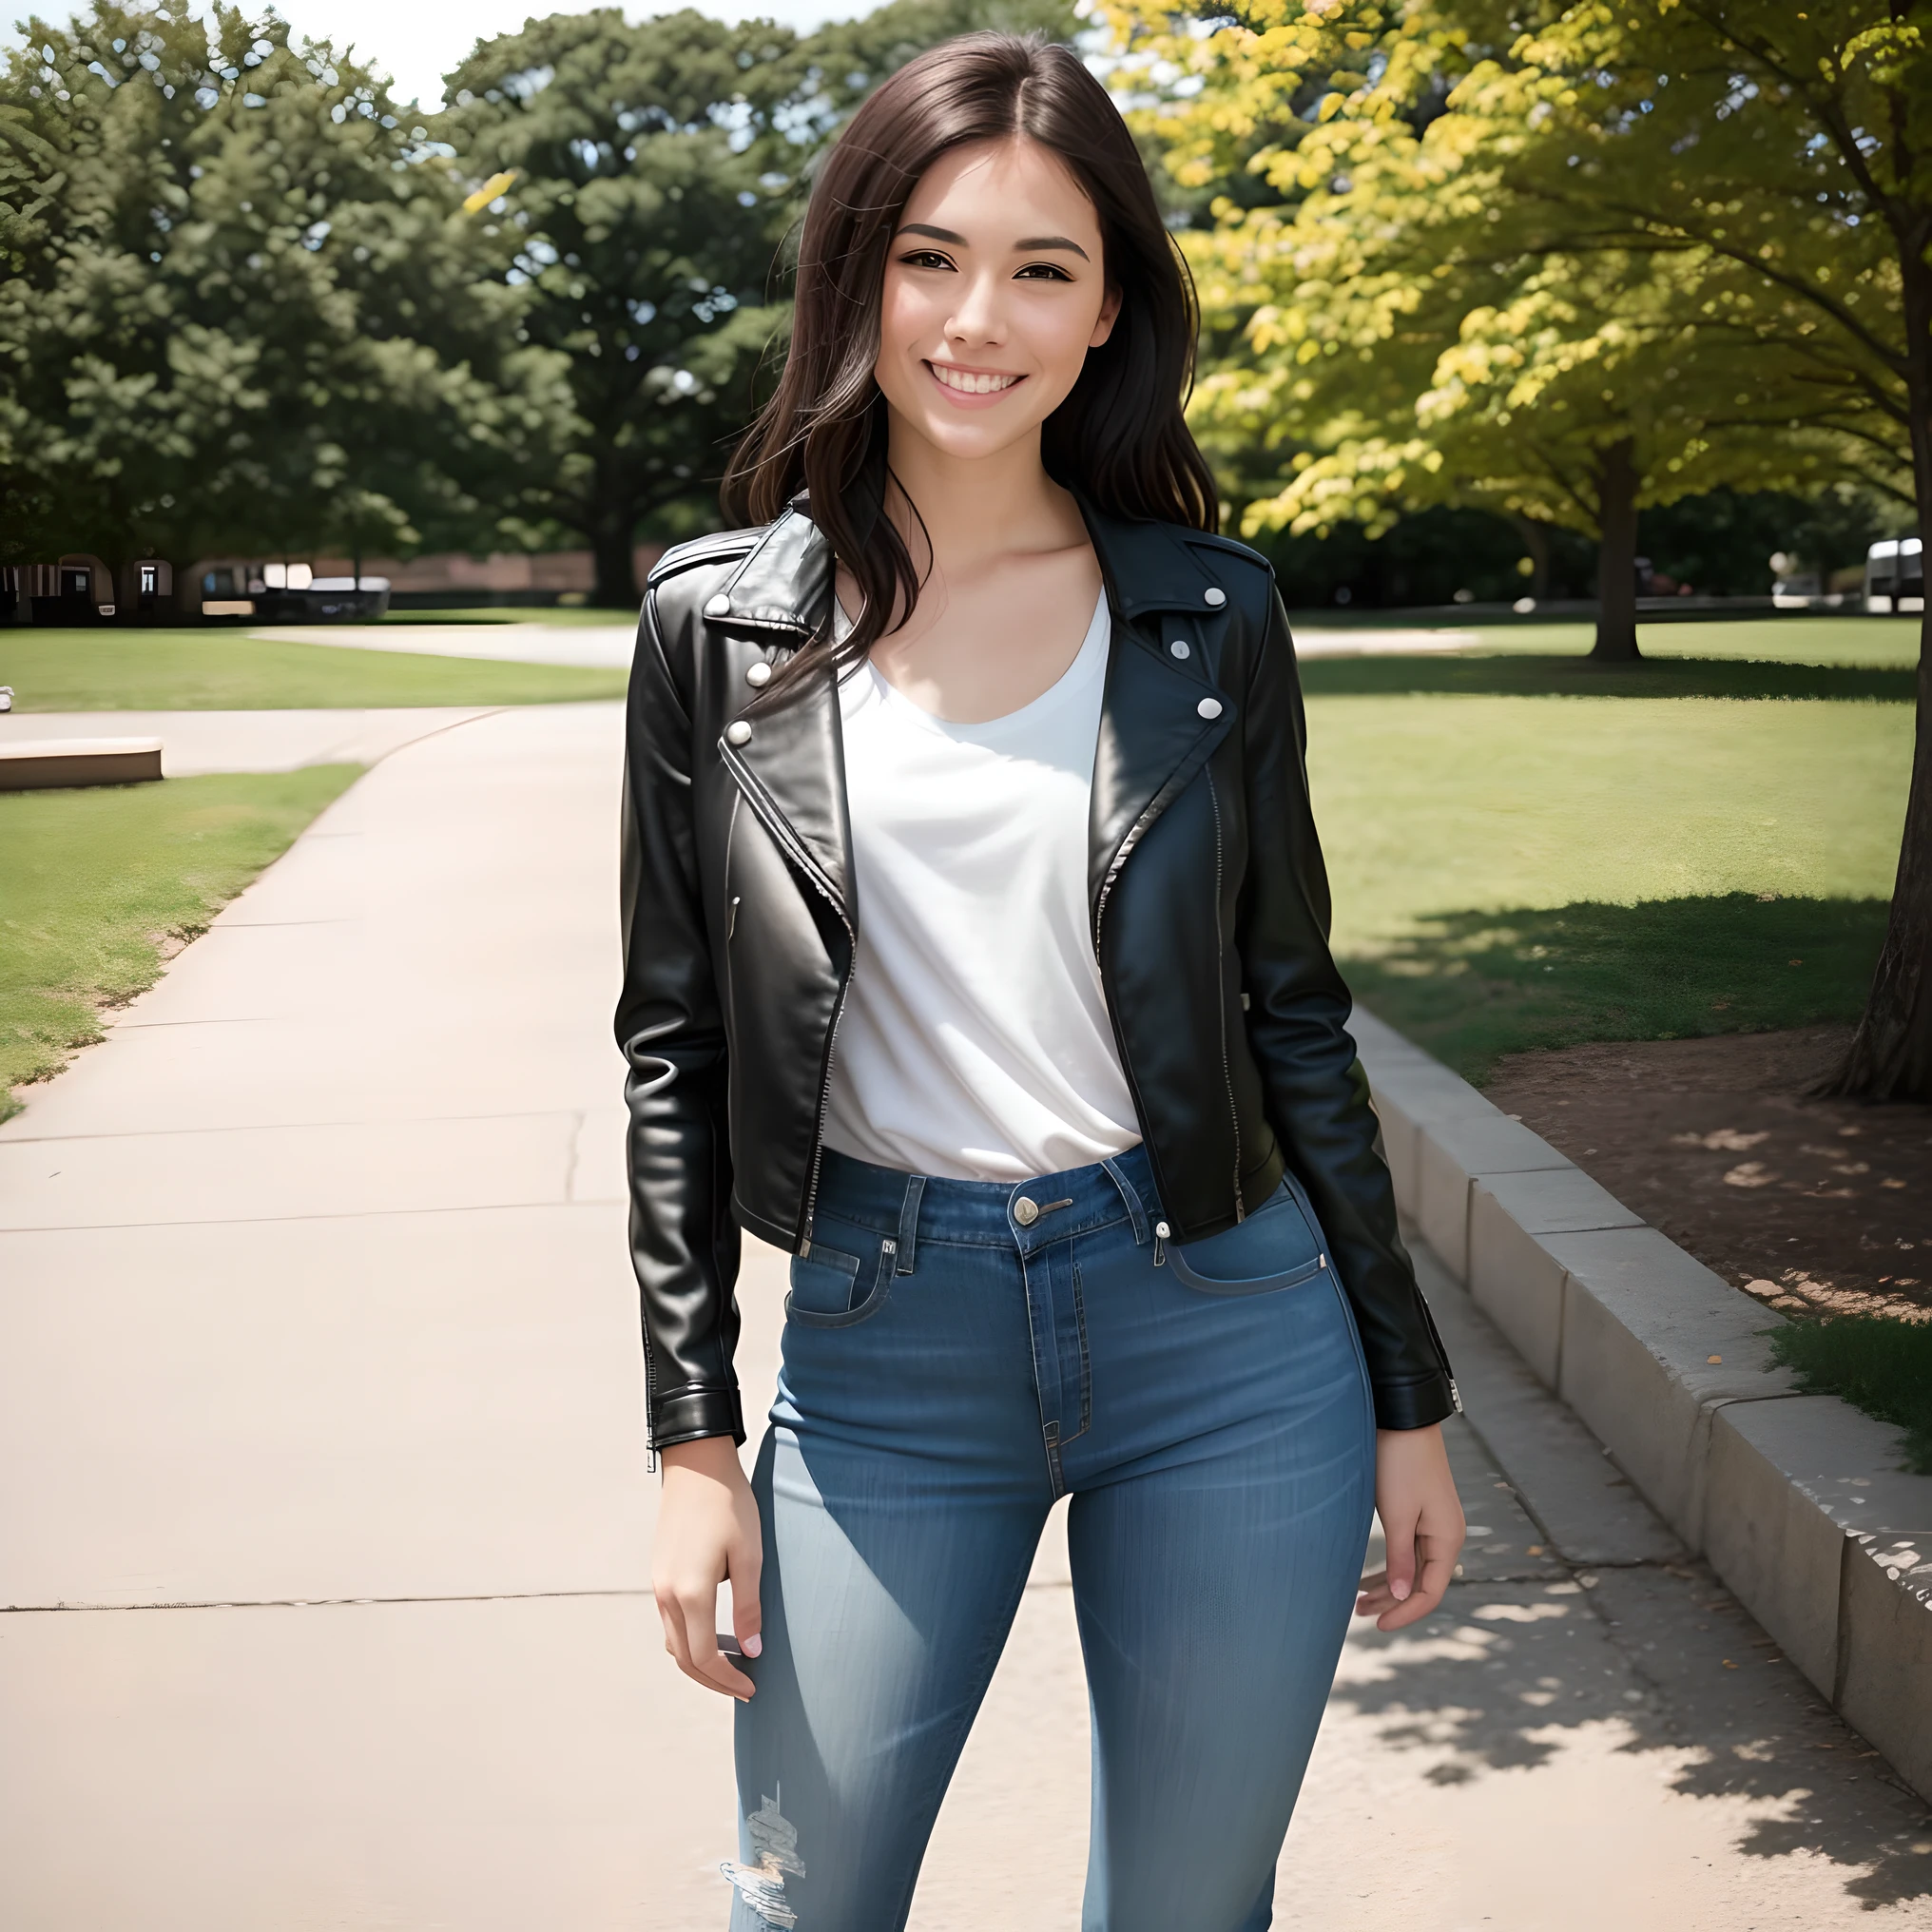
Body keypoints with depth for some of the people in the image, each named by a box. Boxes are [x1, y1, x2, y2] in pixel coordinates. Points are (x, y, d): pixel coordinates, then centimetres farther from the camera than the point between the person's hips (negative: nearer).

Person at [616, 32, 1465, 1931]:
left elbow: (1291, 1010, 5)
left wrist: (1408, 1396, 7)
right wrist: (692, 1439, -1)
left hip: (1224, 1340, 1)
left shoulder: (1210, 615, 0)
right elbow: (675, 1040, 2)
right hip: (881, 1348, 0)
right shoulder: (720, 620, -1)